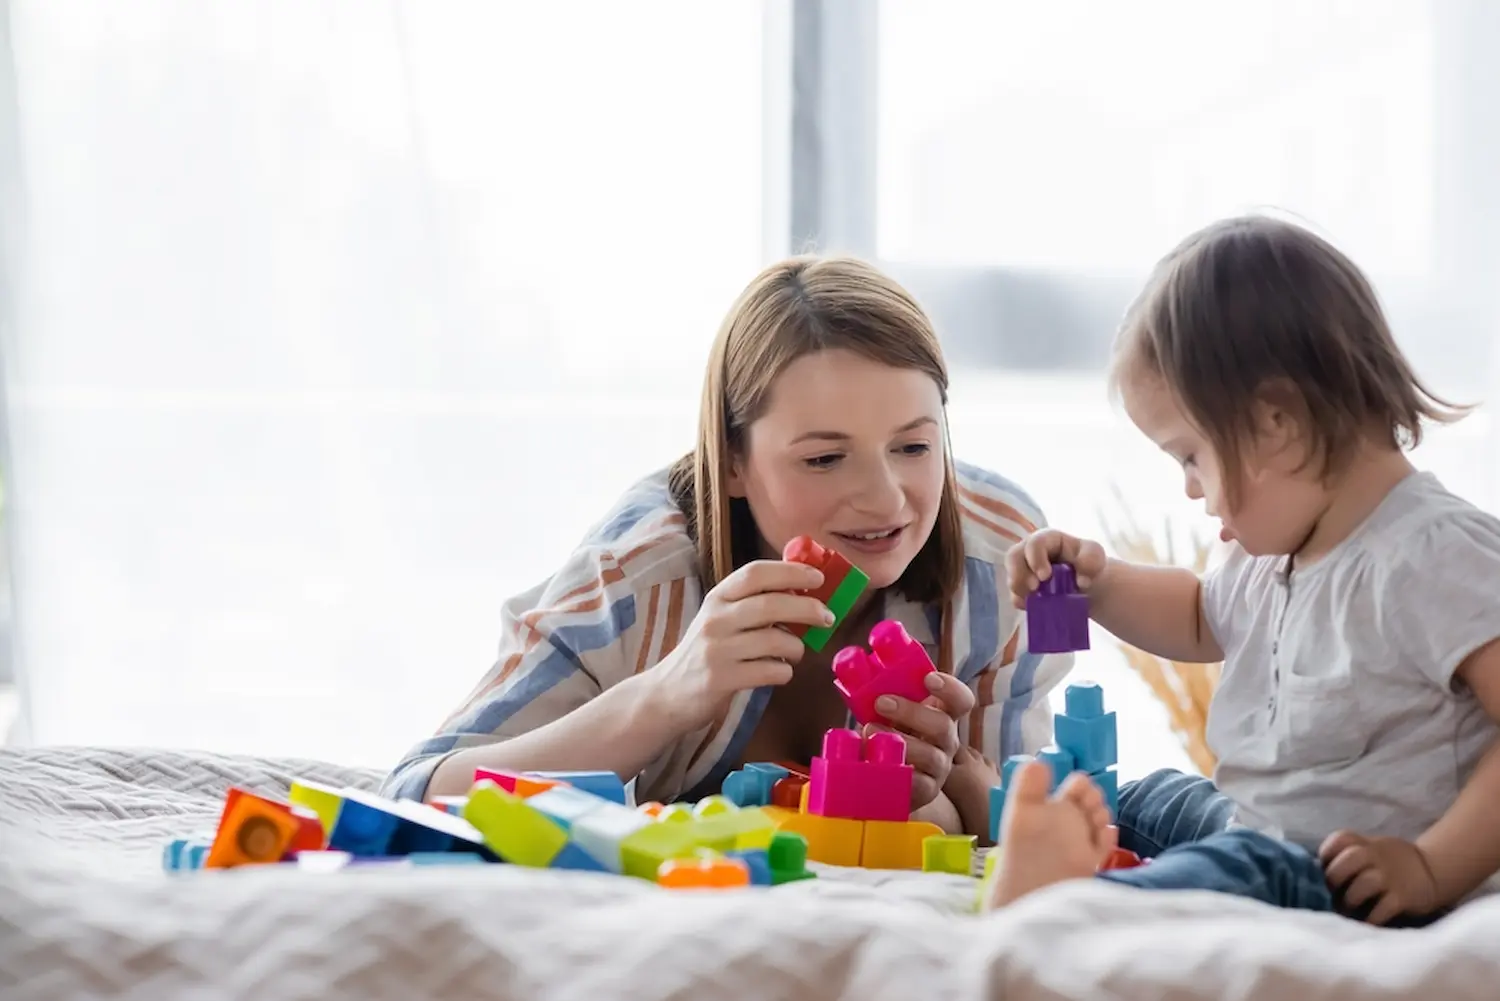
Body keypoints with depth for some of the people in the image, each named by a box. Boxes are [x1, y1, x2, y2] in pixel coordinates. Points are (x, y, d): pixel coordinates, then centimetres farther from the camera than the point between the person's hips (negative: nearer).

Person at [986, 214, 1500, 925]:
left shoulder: (1432, 554, -19)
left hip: (1365, 879, -11)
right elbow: (1201, 620, 36)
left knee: (1248, 875, -39)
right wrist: (1097, 584, 20)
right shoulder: (1277, 553, 13)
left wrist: (1434, 867, -29)